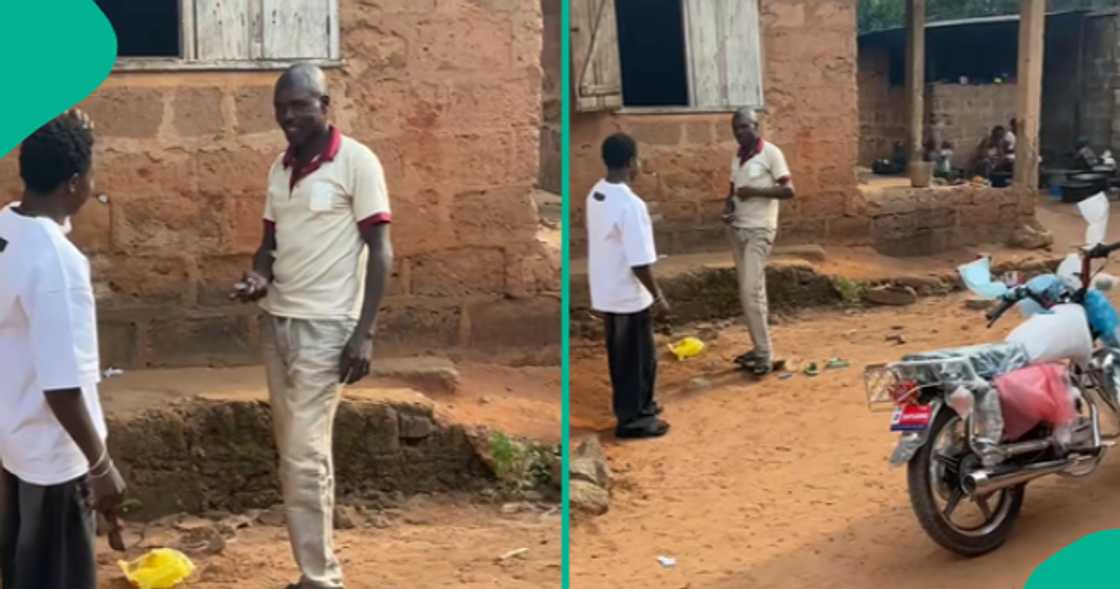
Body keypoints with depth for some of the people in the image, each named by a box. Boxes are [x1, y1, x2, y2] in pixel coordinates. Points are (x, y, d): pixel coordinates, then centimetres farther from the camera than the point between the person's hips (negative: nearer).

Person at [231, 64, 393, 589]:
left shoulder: (357, 161, -9)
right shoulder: (280, 167, 11)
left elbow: (379, 250, -11)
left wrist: (365, 332, -16)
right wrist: (258, 277, -4)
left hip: (325, 327, -7)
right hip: (276, 322, 7)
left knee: (304, 457, -11)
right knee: (297, 454, 10)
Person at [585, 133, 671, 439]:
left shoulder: (595, 195, 1)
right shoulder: (630, 205, -27)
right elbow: (639, 263, -25)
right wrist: (658, 295, -12)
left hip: (605, 293, 8)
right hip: (629, 296, -8)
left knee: (620, 355, 21)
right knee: (638, 359, 7)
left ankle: (632, 406, 36)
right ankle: (631, 420, 18)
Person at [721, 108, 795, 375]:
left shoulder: (771, 153, -10)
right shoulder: (737, 158, 12)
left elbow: (788, 190, -14)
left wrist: (755, 191, -22)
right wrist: (728, 206, -1)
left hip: (759, 231, -7)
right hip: (737, 230, 7)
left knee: (751, 292, -13)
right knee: (750, 292, 10)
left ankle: (764, 354, -6)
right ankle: (759, 349, 17)